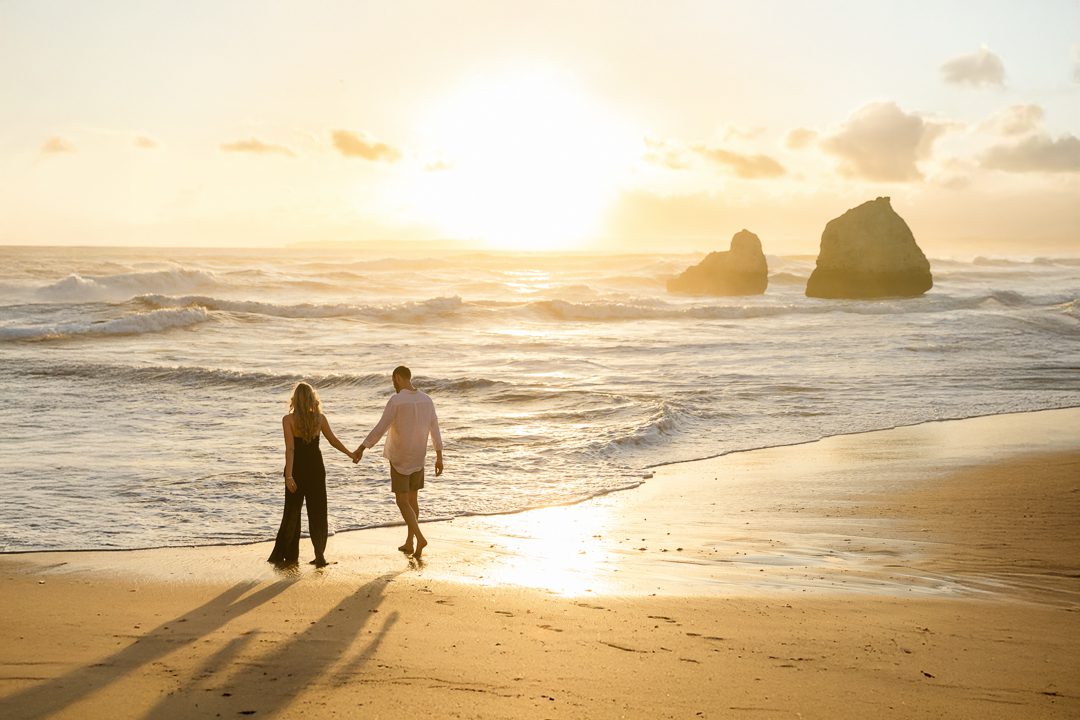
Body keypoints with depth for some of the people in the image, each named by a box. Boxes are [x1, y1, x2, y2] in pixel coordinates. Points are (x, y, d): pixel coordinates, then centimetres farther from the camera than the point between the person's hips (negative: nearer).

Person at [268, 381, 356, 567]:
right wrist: (351, 454, 20)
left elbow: (290, 448, -18)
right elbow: (333, 440, 5)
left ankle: (287, 555, 15)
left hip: (297, 469, -2)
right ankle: (320, 555, 6)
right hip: (316, 468, 2)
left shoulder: (288, 420, -13)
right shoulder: (320, 418, -5)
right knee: (317, 513, 10)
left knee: (292, 512, 11)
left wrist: (289, 475, -19)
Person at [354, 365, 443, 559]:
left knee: (402, 501, -1)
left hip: (399, 459, -6)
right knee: (413, 499, 16)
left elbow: (380, 428, -20)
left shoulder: (396, 401, -17)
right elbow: (435, 430, 6)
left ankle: (419, 538, -18)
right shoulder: (426, 400, 2)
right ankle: (409, 543, 21)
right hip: (418, 458, 6)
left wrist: (361, 449, -15)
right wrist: (439, 457, 13)